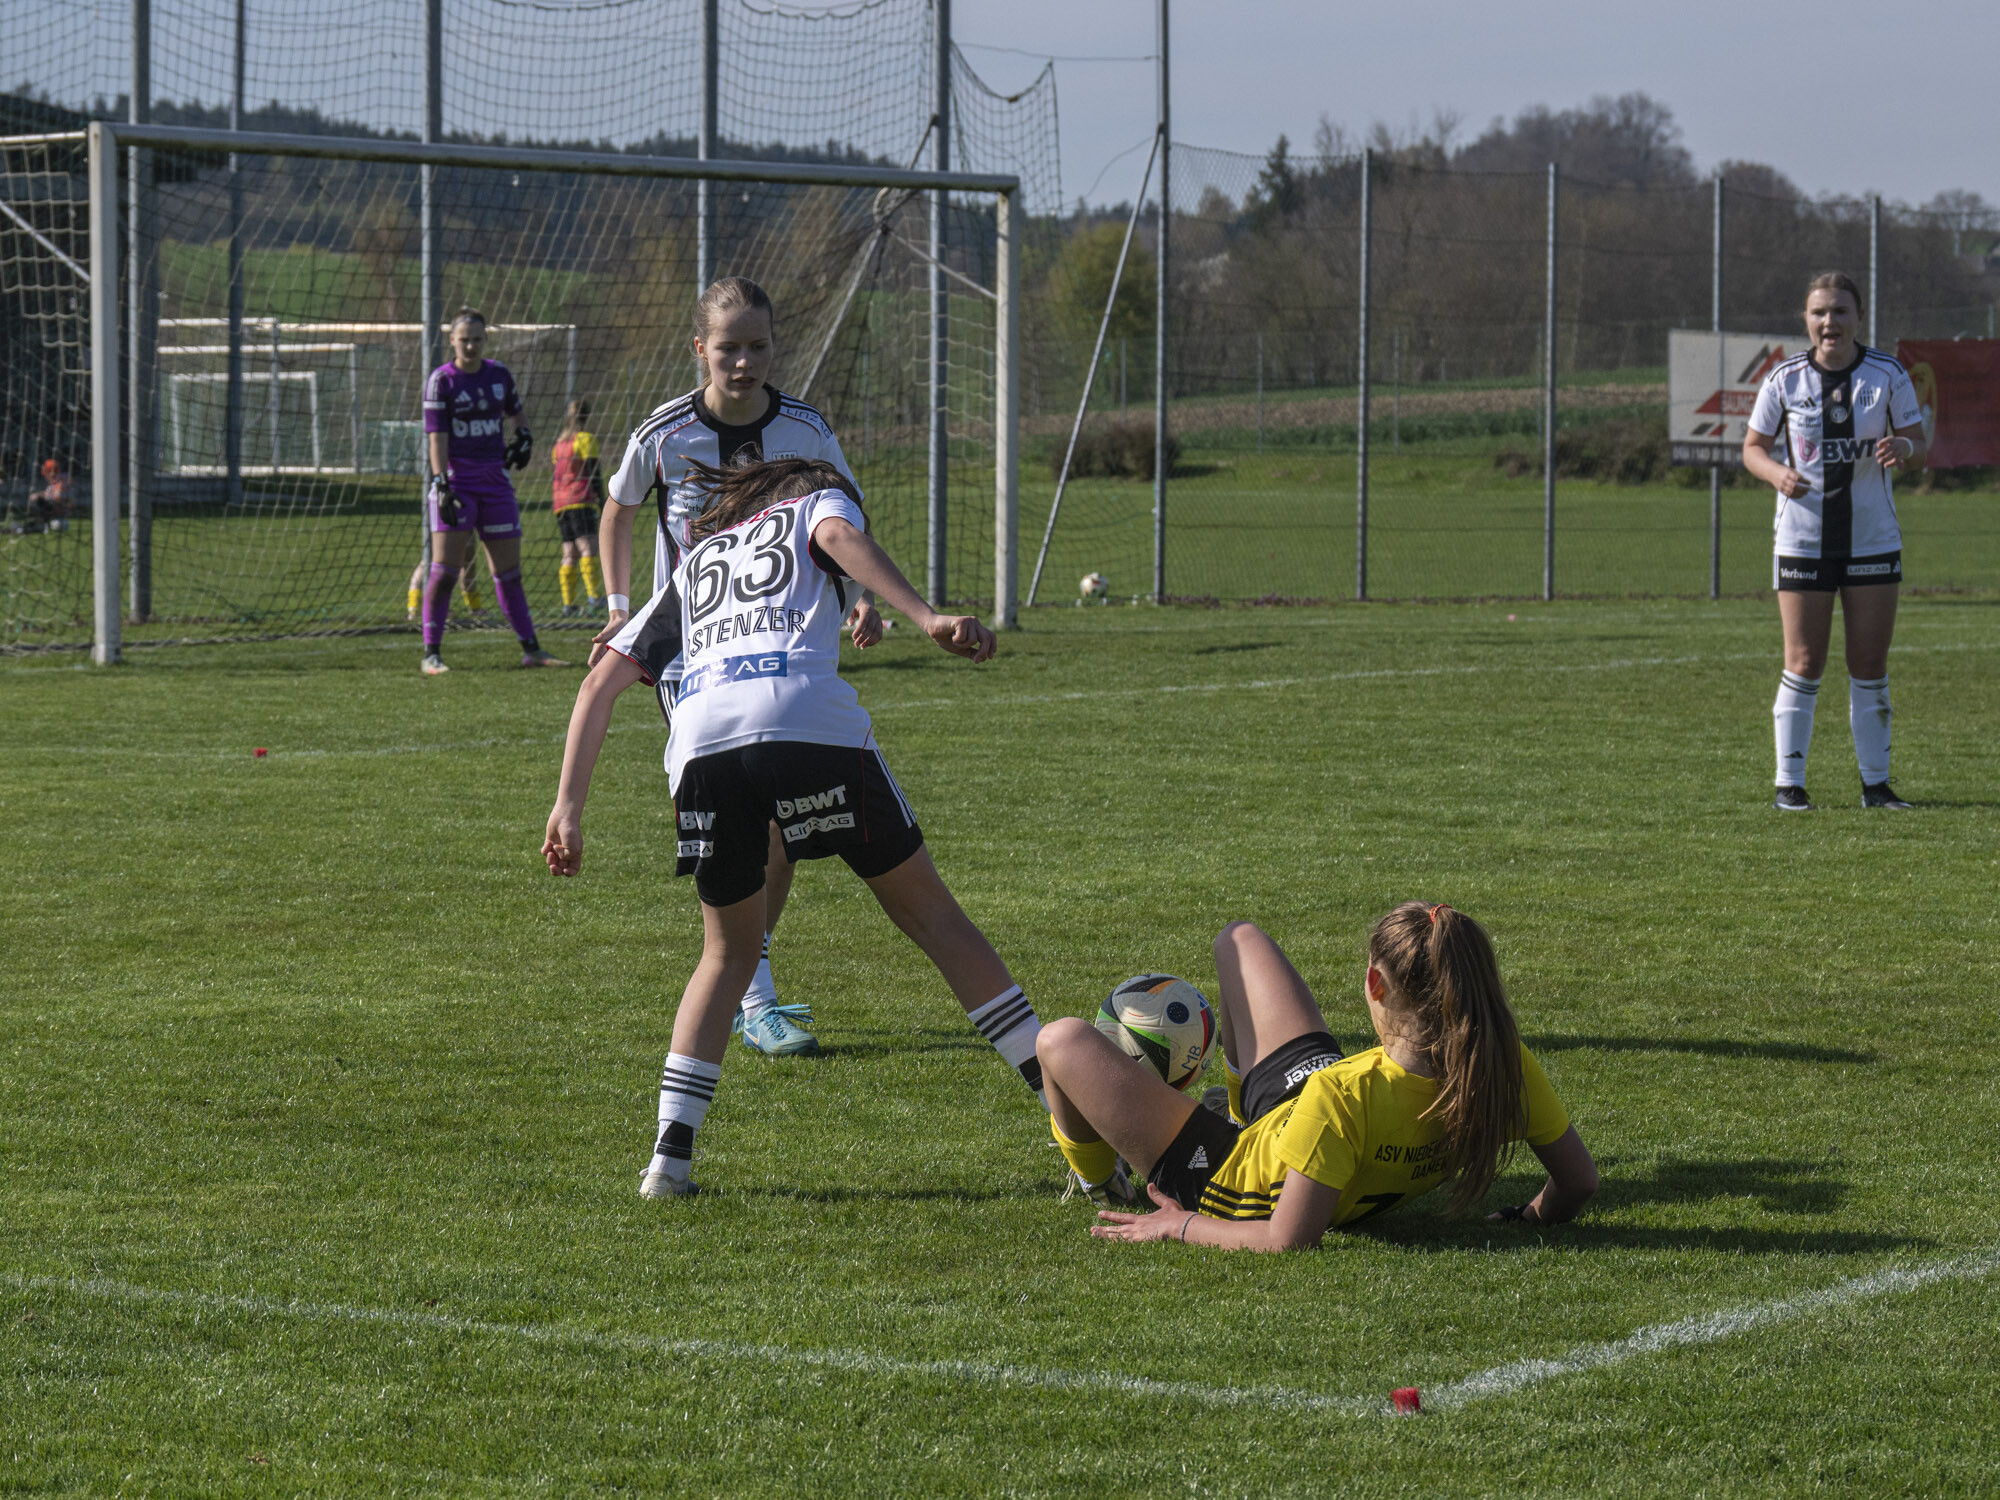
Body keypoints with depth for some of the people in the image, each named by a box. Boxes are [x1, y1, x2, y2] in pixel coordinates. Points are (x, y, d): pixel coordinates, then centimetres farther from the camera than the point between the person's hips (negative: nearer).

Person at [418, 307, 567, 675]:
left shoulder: (498, 374, 7)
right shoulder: (441, 380, -7)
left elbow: (513, 411, 28)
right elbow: (436, 436, -14)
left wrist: (523, 437, 11)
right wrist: (442, 485, -21)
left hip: (494, 479, 4)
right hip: (455, 478, -4)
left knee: (508, 569, 9)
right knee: (445, 568, -12)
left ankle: (531, 649, 17)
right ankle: (432, 654, -9)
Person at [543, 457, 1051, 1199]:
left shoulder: (695, 560, 38)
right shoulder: (820, 501, 28)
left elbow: (600, 681, 31)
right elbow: (841, 537, 1)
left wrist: (569, 806, 29)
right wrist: (929, 618, -13)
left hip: (701, 743, 3)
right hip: (810, 723, -3)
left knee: (729, 953, 22)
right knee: (930, 914, 8)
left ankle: (670, 1155, 8)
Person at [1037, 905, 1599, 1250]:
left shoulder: (1344, 1098, -45)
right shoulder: (1503, 1064, -29)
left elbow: (1285, 1241, -39)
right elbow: (1579, 1180, -18)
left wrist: (1178, 1227, -22)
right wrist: (1531, 1218, 3)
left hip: (1226, 1175, -6)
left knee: (1063, 1041, 10)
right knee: (1239, 938, 20)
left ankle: (1098, 1182, 43)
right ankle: (1242, 1100, 49)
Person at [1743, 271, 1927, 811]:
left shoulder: (1888, 375, -1)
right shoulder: (1784, 380, -2)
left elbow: (1919, 446, 2)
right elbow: (1753, 447, 5)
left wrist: (1902, 449, -22)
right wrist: (1778, 474, -16)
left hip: (1873, 539, 1)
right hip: (1802, 539, -1)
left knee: (1870, 665, 3)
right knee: (1804, 664, -2)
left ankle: (1876, 782, 12)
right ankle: (1789, 783, 5)